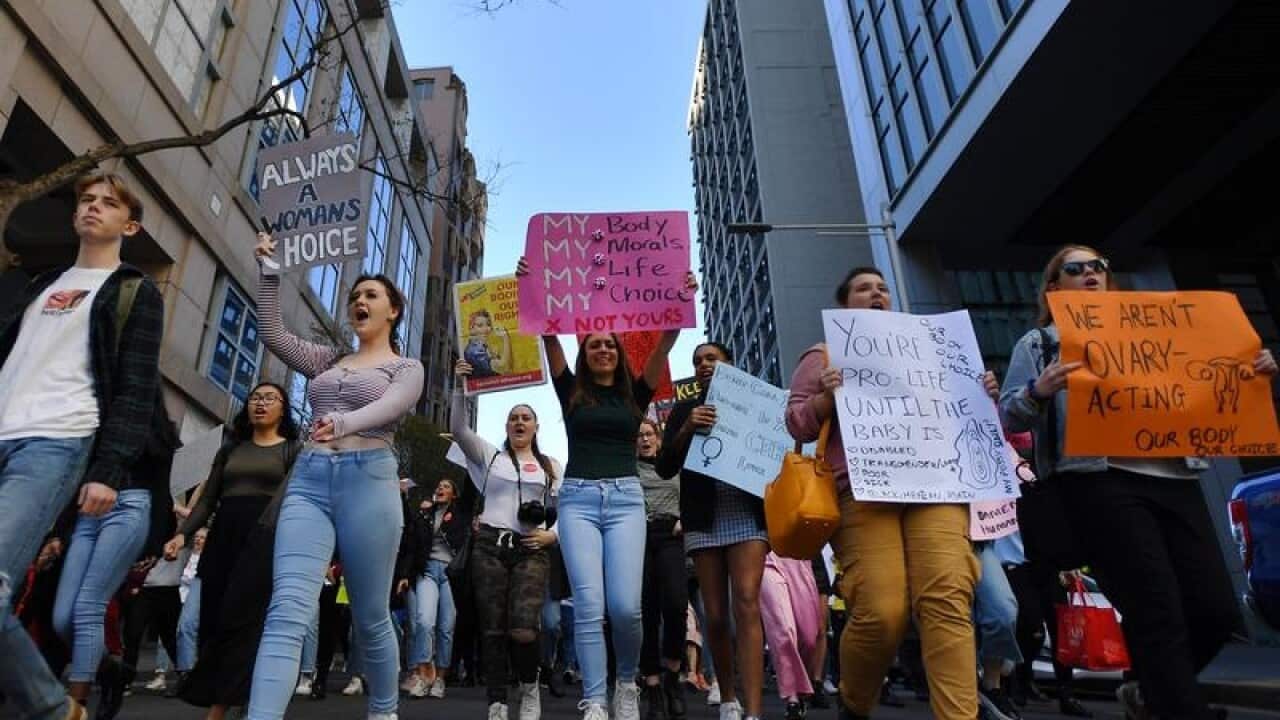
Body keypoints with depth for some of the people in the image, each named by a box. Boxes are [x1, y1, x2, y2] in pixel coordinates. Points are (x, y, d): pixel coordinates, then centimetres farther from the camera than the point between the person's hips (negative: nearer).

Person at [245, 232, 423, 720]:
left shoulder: (406, 368, 8)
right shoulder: (328, 360, 22)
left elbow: (386, 408, -13)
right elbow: (272, 334, 14)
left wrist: (342, 423, -33)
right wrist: (270, 274, 7)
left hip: (368, 481, -3)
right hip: (308, 479, 4)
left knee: (370, 619, 5)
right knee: (287, 611, -13)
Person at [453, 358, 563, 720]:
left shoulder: (552, 466, 15)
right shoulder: (490, 455, 13)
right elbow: (458, 429, 0)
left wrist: (552, 535, -4)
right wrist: (461, 386, -9)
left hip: (532, 551, -1)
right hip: (489, 547, 1)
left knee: (523, 630, -15)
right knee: (493, 630, 0)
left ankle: (530, 688, 13)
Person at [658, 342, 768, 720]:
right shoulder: (684, 410, 13)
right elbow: (666, 467, 2)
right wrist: (686, 429, -12)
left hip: (748, 510, -1)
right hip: (704, 517, 1)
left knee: (747, 604, -15)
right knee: (716, 615, 3)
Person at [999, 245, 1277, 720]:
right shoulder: (1039, 342, 12)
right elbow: (1009, 418, 2)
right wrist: (1039, 391, -19)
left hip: (1172, 477, 5)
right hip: (1100, 482, -5)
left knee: (1216, 611, 2)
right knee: (1159, 617, -10)